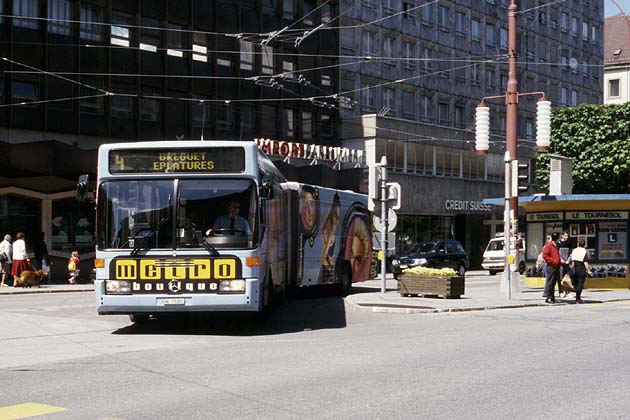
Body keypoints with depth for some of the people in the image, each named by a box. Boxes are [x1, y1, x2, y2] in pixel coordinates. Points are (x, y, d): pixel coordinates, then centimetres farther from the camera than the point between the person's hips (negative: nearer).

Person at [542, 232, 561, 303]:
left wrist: (559, 261, 14)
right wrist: (553, 261, -18)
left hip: (556, 267, 9)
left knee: (553, 283, 11)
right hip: (551, 267, -9)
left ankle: (552, 297, 16)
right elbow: (545, 255, -16)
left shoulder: (556, 246, 18)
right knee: (550, 282, -8)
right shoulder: (549, 245, -9)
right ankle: (548, 298, -6)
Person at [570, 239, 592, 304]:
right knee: (580, 283, -2)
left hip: (575, 268, 5)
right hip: (582, 268, -5)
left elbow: (572, 261, 7)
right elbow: (585, 262, -13)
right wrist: (588, 270, -10)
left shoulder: (574, 250, 6)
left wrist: (573, 268, 15)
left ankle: (578, 297, 21)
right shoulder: (584, 251, -8)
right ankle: (578, 298, -5)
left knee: (576, 283, 15)